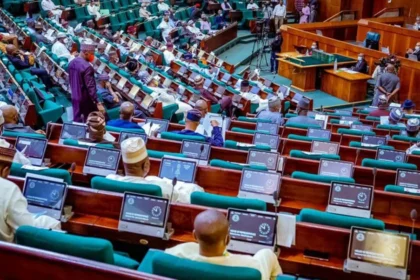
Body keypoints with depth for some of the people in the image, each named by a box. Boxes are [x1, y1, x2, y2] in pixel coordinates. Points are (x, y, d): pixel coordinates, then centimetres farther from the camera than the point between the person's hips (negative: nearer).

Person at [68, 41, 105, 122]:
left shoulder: (72, 63, 5)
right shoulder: (87, 67, -22)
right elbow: (91, 87, -27)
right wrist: (98, 103, -27)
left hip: (75, 98, 8)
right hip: (86, 100, -8)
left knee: (77, 121, 12)